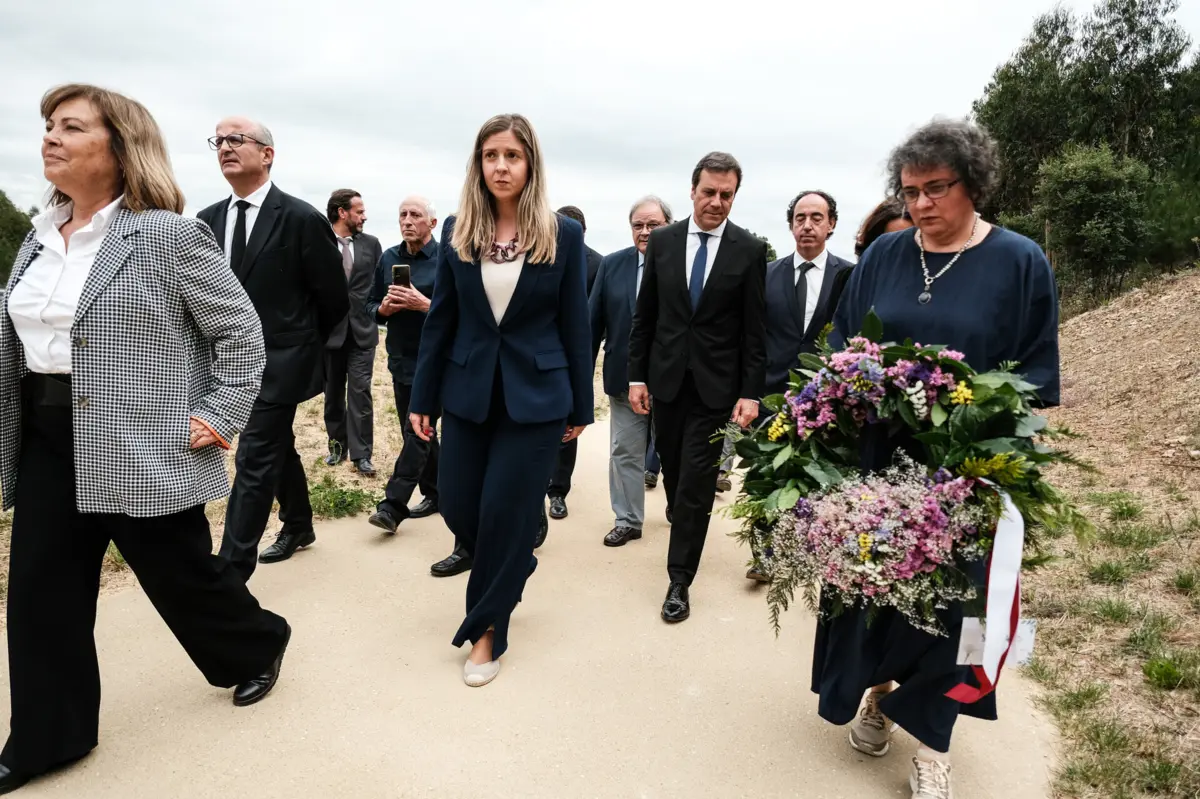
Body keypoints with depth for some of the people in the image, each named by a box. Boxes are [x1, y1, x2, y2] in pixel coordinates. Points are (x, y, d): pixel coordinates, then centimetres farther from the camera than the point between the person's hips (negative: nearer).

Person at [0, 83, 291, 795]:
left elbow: (241, 330, -11)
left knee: (182, 576, 8)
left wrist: (220, 417, -14)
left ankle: (258, 646, 37)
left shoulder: (169, 234, -12)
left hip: (143, 448, -7)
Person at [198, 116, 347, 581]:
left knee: (253, 463, -7)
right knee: (277, 449, 20)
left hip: (279, 364, -6)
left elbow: (334, 299, -6)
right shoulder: (208, 220, 6)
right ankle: (299, 526, 40)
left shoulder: (302, 219, -12)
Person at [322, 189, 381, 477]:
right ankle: (337, 443, 27)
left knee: (360, 391, -3)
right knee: (333, 392, 12)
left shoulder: (371, 243, 6)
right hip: (329, 329, -1)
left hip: (362, 329, 1)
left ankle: (360, 453, 1)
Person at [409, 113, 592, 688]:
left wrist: (581, 408, 0)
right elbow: (440, 319, 6)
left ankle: (486, 628, 21)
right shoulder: (456, 231, 3)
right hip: (468, 392, 3)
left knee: (505, 512, 1)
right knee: (457, 505, 9)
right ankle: (511, 570, 41)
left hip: (535, 396, -3)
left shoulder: (564, 235, -4)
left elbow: (575, 325, -1)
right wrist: (422, 397, 4)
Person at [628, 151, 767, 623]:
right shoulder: (663, 240, 2)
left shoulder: (750, 249, -4)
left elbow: (754, 329, -5)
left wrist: (751, 393, -8)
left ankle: (679, 579, 10)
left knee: (697, 480, -2)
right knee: (672, 468, 15)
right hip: (666, 377, 3)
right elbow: (645, 315, 5)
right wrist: (637, 375, 1)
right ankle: (683, 523, 43)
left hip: (716, 384, -2)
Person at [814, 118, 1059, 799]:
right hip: (873, 458, 3)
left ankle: (933, 741, 26)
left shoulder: (1021, 262, -4)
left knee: (946, 593, 7)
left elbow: (1037, 373, -3)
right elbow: (841, 342, 9)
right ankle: (878, 688, 38)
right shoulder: (884, 255, 4)